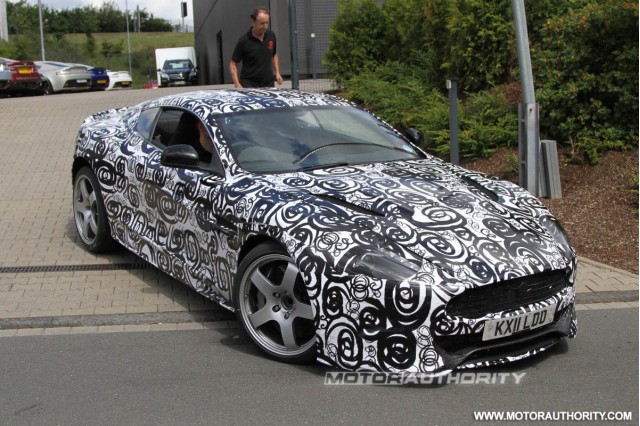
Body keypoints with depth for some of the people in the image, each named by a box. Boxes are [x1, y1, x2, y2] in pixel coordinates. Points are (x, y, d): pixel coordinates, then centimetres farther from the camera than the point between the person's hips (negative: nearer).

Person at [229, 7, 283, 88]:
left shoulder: (271, 36, 3)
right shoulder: (244, 41, -10)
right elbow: (233, 64, -6)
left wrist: (277, 73, 7)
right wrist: (237, 84, -18)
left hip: (268, 84, 4)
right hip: (249, 85, -4)